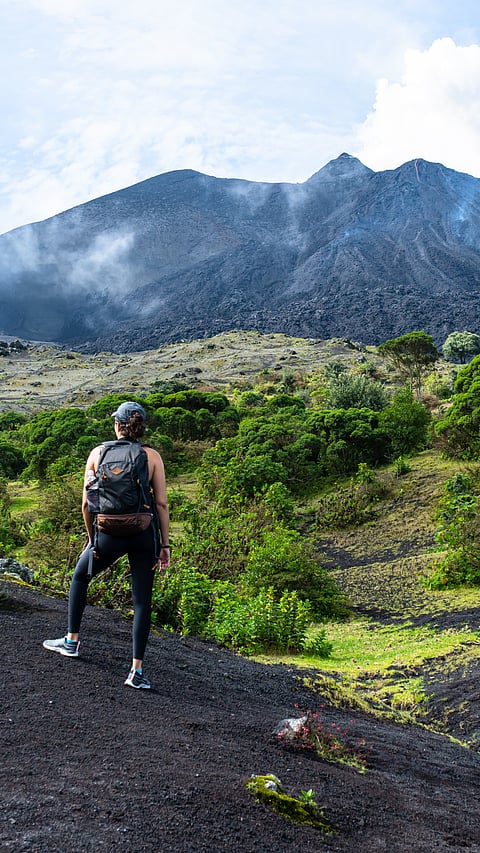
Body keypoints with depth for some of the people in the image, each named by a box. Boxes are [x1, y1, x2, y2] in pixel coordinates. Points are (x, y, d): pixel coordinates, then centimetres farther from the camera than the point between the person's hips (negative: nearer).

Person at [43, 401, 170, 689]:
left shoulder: (98, 453, 2)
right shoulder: (152, 456, 0)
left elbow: (86, 504, 4)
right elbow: (162, 503, -4)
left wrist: (92, 537, 18)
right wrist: (165, 544, 3)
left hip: (109, 535, 0)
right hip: (144, 534, 0)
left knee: (79, 578, 28)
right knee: (142, 601, 7)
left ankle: (72, 641, 38)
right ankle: (137, 671, 4)